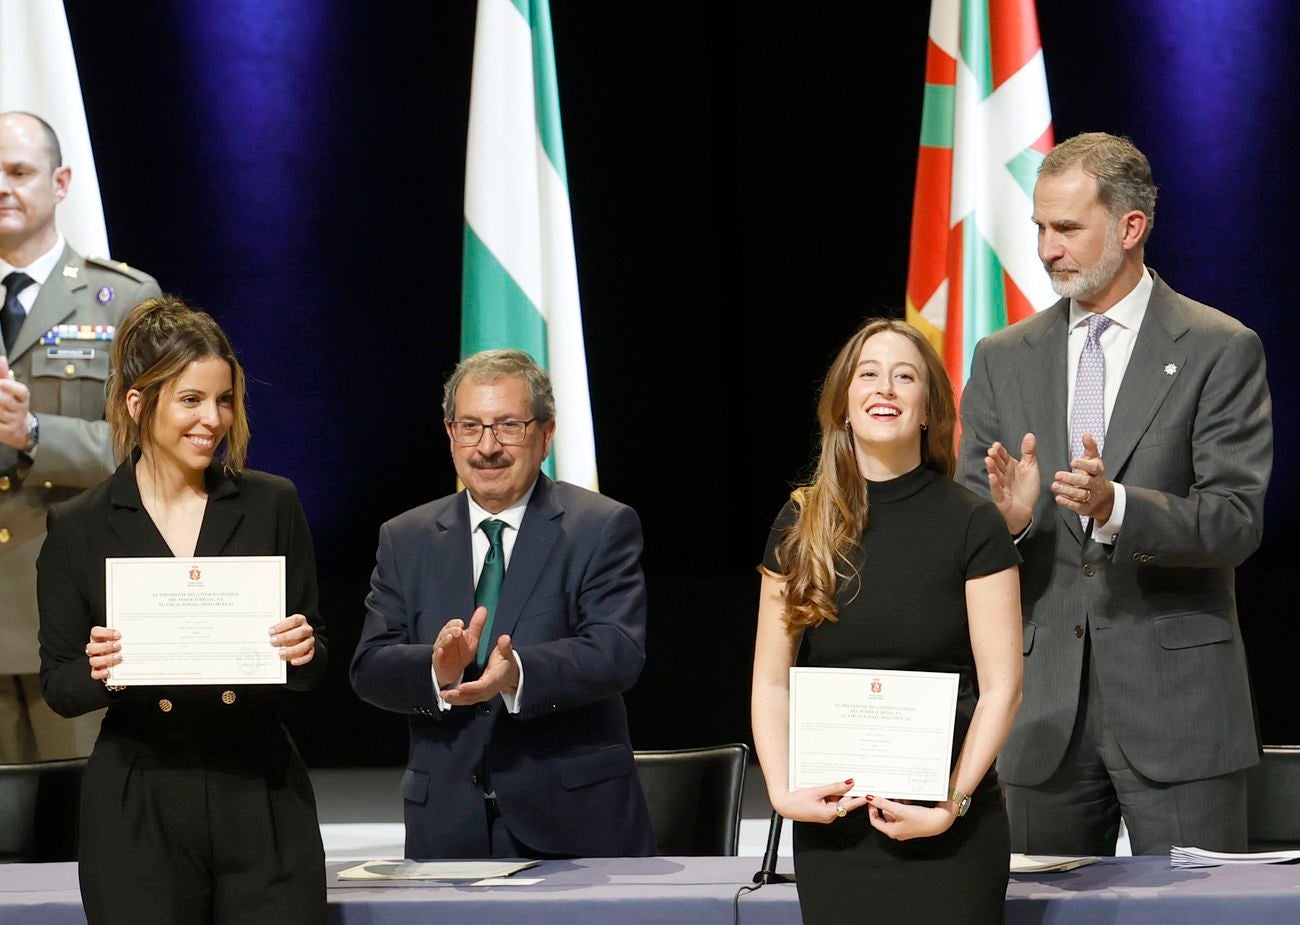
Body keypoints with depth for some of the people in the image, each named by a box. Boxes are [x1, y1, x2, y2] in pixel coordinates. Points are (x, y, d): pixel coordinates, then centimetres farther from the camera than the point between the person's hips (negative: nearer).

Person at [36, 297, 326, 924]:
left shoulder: (271, 506, 6)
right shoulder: (78, 529, 2)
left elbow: (313, 670, 9)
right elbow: (57, 688, 4)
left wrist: (301, 653, -13)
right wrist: (99, 672, -17)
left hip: (262, 802, 1)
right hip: (137, 817, -1)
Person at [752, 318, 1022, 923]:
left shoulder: (972, 526, -2)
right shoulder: (801, 527, 6)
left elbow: (1000, 686, -5)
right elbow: (772, 680, 7)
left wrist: (953, 802, -14)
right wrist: (782, 790, -6)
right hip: (832, 823, 2)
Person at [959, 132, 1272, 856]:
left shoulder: (1220, 349, -1)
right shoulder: (1004, 360, 12)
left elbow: (1238, 521, -9)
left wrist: (1116, 508, -26)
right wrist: (1006, 517, -14)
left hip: (1177, 706, -4)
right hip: (1045, 711, 4)